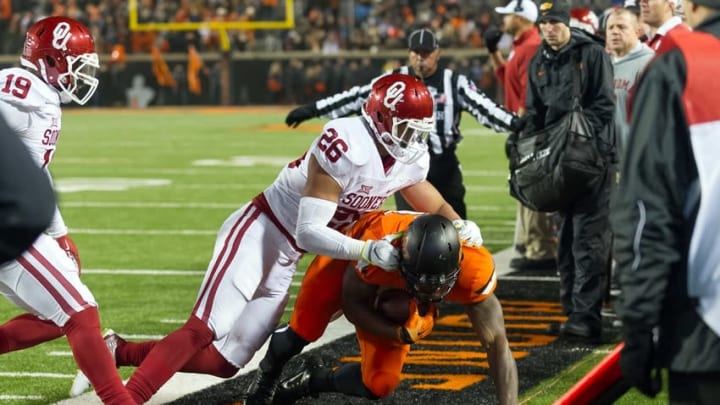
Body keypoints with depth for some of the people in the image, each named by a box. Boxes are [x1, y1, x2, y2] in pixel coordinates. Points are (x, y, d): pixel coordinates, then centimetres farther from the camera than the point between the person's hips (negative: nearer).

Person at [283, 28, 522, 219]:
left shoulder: (454, 83, -2)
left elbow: (482, 106, -14)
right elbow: (356, 98, 1)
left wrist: (513, 123, -31)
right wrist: (313, 110, -4)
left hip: (445, 167, 0)